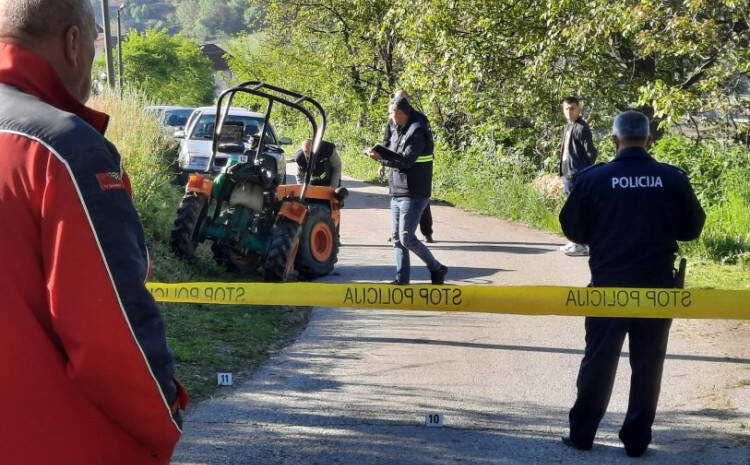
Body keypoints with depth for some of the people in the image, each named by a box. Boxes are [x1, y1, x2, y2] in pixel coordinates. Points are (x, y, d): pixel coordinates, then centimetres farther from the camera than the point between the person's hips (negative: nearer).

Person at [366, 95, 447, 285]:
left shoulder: (417, 132, -14)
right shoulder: (400, 132, 15)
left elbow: (406, 161, -20)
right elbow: (397, 157, 10)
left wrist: (380, 157, -14)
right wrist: (380, 153, -8)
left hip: (413, 194, -9)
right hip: (397, 193, 9)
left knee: (407, 238, -10)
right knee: (397, 238, 8)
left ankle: (437, 269, 7)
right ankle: (402, 280, 12)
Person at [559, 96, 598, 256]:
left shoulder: (581, 128, -13)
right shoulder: (567, 128, 16)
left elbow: (591, 152, -15)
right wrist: (564, 170, 15)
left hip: (577, 175, -10)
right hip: (567, 173, 10)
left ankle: (581, 245, -4)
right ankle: (574, 241, 25)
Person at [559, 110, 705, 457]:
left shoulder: (594, 178, -8)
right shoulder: (672, 179, -5)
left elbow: (574, 231, 2)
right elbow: (692, 229, 6)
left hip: (609, 286, 0)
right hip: (657, 287, 1)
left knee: (598, 362, 11)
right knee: (647, 365, 12)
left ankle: (581, 434, 18)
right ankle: (637, 439, 17)